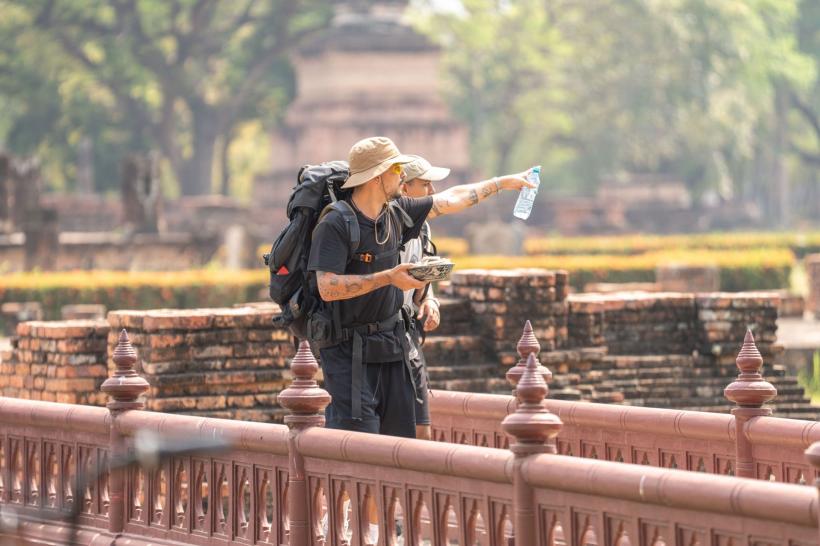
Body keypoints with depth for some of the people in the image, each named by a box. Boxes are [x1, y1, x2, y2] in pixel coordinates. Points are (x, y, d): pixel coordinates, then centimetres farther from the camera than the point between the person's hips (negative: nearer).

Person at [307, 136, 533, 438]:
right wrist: (387, 278, -26)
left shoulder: (396, 213, 7)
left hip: (390, 345, 8)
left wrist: (503, 182, 28)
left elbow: (450, 200, 21)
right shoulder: (334, 225, -15)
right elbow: (327, 287, -24)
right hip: (347, 349, -8)